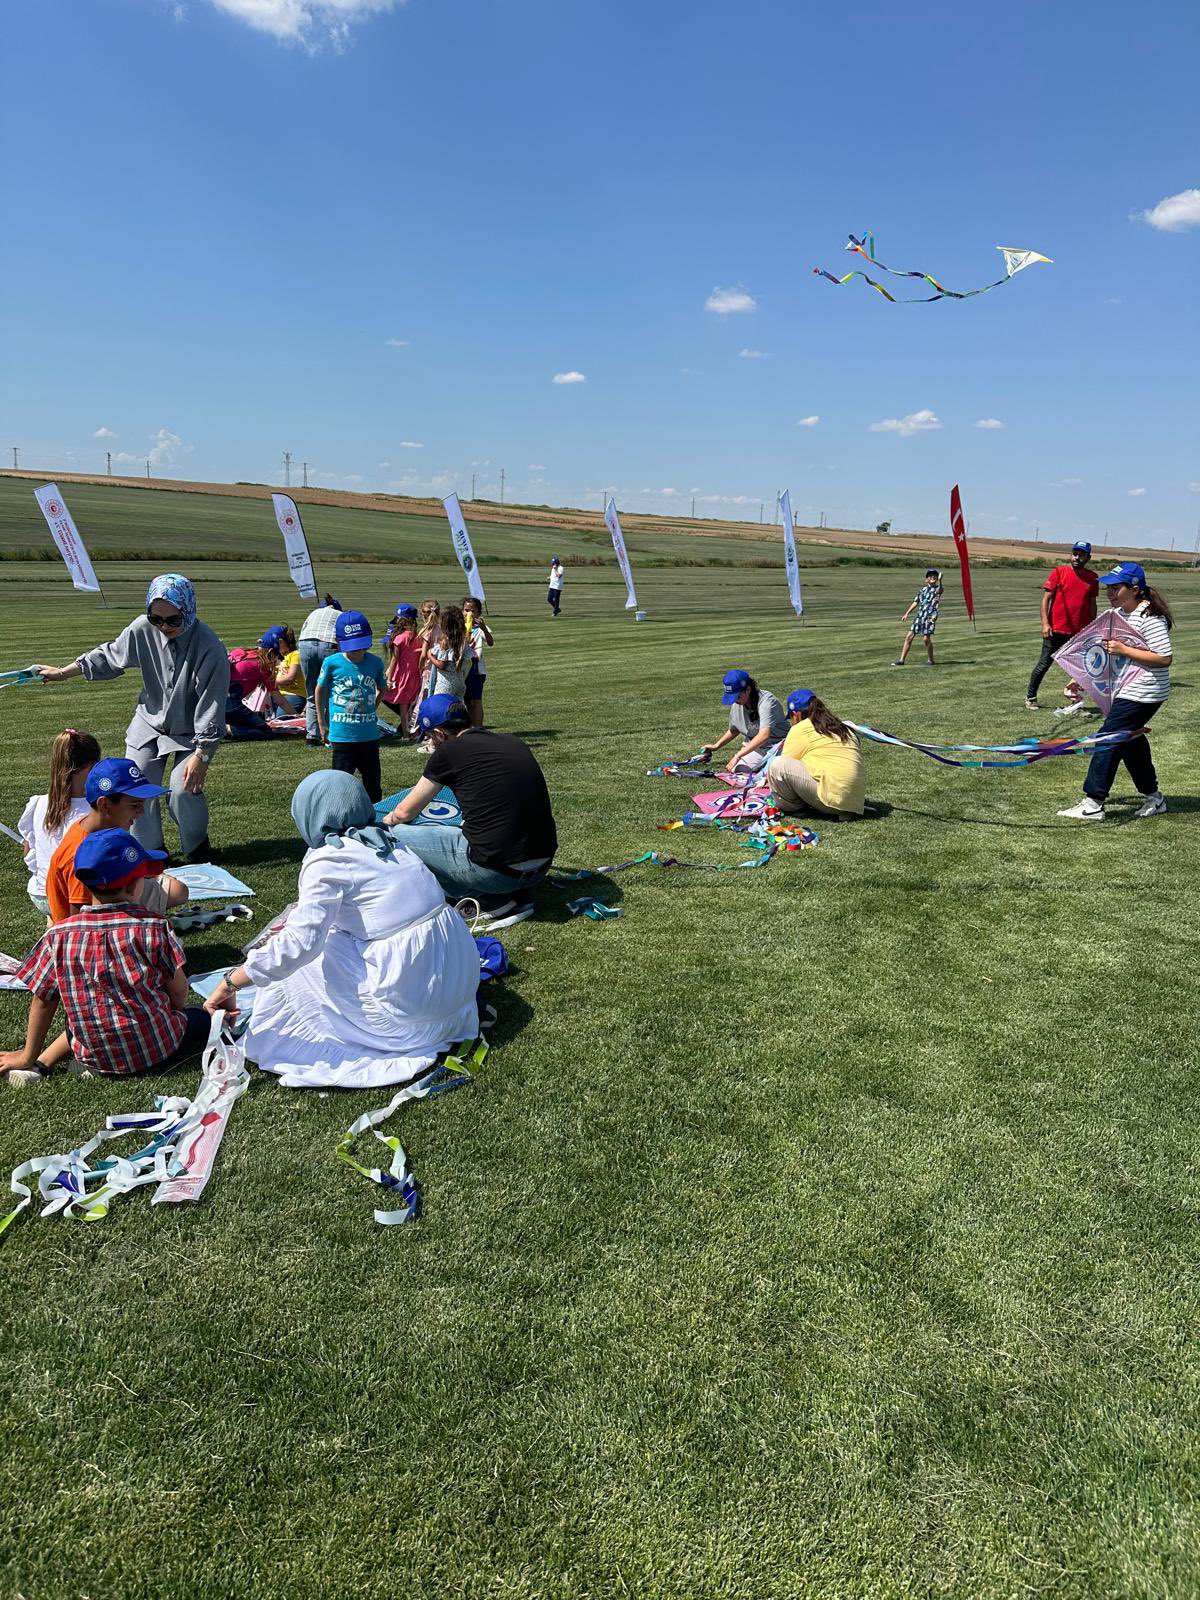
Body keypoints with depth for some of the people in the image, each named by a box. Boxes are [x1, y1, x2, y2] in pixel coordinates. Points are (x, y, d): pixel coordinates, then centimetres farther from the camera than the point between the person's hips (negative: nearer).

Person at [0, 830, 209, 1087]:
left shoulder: (59, 936, -10)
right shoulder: (153, 926, -16)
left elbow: (43, 1000, -1)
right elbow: (179, 992, -7)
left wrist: (28, 1057, 13)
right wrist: (175, 1016, 15)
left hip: (95, 1058, 4)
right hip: (156, 1049, -4)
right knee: (202, 1018, 20)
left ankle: (40, 1064, 13)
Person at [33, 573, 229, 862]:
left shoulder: (209, 648, -29)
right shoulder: (143, 629, -17)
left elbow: (211, 706, -25)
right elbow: (109, 657, 4)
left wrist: (201, 754, -25)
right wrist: (63, 672, 10)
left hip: (192, 731, -4)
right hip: (150, 721, 4)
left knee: (185, 789, -18)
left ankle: (197, 845, 11)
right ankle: (151, 850, 19)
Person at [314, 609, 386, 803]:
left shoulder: (375, 663, -2)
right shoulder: (332, 663, -9)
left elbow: (382, 689, 17)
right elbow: (320, 690, 5)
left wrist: (373, 707, 8)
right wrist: (322, 723, 8)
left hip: (369, 734, 3)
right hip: (341, 734, -3)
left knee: (373, 780, 14)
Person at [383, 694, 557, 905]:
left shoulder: (449, 751, -4)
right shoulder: (513, 741, 13)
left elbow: (405, 812, 9)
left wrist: (388, 820, 33)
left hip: (496, 870, -7)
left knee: (396, 834, 5)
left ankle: (485, 898, 1)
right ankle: (515, 891, 14)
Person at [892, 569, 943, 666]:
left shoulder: (937, 589, -1)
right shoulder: (923, 589, 15)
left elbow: (939, 590, -27)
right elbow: (916, 602, 23)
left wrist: (940, 581, -47)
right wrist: (907, 614, 20)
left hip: (930, 617, -5)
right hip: (919, 616, 5)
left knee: (926, 638, -11)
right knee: (909, 636, 2)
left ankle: (931, 661, 6)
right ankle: (901, 660, 7)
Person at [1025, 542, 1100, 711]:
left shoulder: (1092, 578, 7)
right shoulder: (1059, 572, -2)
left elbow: (1092, 604, 15)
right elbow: (1046, 598, -5)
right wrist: (1045, 623, -14)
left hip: (1080, 633, 3)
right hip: (1056, 630, -3)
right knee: (1044, 665, 5)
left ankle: (1077, 702, 13)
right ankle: (1030, 697, 19)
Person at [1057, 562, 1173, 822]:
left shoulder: (1150, 618, -18)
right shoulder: (1118, 613, 10)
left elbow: (1164, 658, -22)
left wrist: (1123, 650, -23)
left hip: (1142, 694, -10)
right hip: (1126, 690, 10)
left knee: (1109, 740, -9)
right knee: (1131, 741, 18)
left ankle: (1092, 805, -4)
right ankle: (1153, 798, 32)